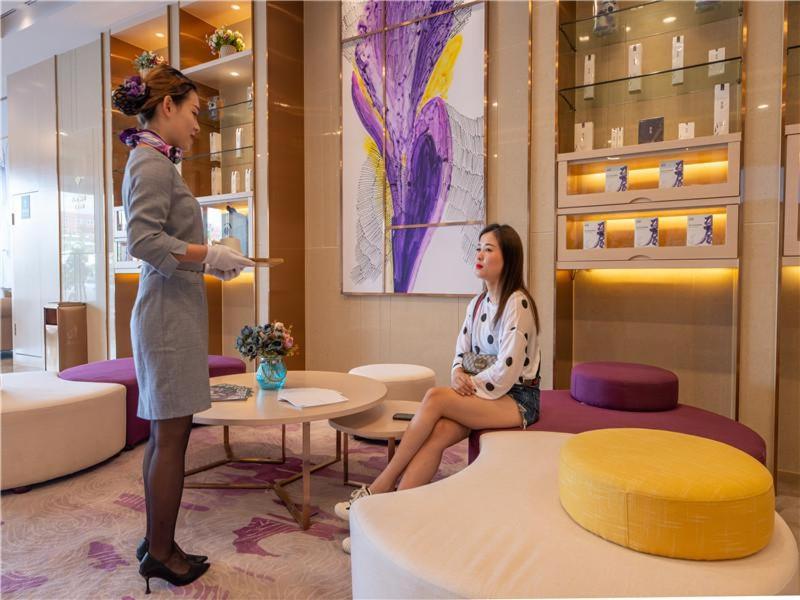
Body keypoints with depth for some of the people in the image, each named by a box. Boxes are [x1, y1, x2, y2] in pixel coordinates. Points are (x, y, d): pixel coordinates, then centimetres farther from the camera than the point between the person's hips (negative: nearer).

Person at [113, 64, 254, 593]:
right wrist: (210, 256, -17)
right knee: (171, 433, -1)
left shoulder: (155, 161, 19)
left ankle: (156, 544, 26)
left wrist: (208, 258, 11)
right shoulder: (152, 162, -10)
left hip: (171, 310, 10)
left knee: (165, 431, 13)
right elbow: (144, 241, -21)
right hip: (170, 314, -10)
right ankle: (162, 554, 14)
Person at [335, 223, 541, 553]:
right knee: (437, 433, -25)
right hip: (481, 394, 7)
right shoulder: (477, 303, 12)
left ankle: (378, 489, -19)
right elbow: (461, 353, 12)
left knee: (435, 397, -29)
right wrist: (458, 374, -9)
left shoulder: (517, 304, -13)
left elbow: (506, 371, -18)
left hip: (517, 399, -6)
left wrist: (470, 385, -11)